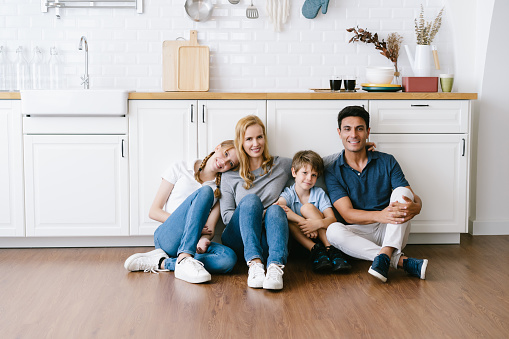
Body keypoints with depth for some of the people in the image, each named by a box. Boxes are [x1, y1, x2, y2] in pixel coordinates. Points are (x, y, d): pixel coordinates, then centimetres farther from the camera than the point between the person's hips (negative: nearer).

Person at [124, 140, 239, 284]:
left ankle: (161, 263, -25)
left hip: (192, 244, 3)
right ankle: (184, 261, -42)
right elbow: (154, 211, 4)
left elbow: (210, 229, 6)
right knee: (205, 191, -27)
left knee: (229, 258, -32)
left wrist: (204, 239, -18)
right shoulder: (181, 168, 8)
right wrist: (189, 223, -8)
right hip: (166, 237, -3)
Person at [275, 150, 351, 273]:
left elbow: (332, 219, -11)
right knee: (285, 218, -26)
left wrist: (317, 223, -35)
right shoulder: (289, 194, -1)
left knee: (308, 207, -24)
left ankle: (330, 249, -29)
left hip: (320, 236, 0)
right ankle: (316, 250, -33)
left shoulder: (319, 194, 3)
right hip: (299, 237, 0)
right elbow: (279, 207, -27)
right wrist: (303, 221, -39)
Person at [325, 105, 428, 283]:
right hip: (359, 234, -1)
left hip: (392, 234, 1)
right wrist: (379, 216, -33)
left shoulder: (387, 162, 4)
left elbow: (416, 199, -2)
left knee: (402, 191, -21)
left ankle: (384, 255, -38)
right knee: (333, 230, -31)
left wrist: (414, 207, -30)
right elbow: (347, 214, -12)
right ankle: (401, 261, -35)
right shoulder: (333, 172, 0)